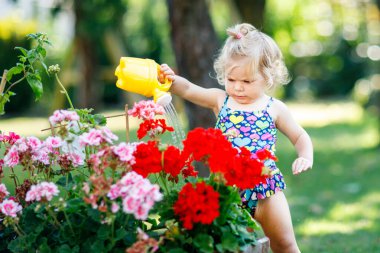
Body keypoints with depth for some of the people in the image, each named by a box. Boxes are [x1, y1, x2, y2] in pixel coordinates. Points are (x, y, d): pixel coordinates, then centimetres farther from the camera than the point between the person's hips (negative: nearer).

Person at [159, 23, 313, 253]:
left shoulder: (274, 109, 2)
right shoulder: (220, 100, 3)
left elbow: (300, 136, 11)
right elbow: (189, 90, -10)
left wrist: (305, 157, -7)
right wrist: (171, 79, -30)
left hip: (265, 185, -1)